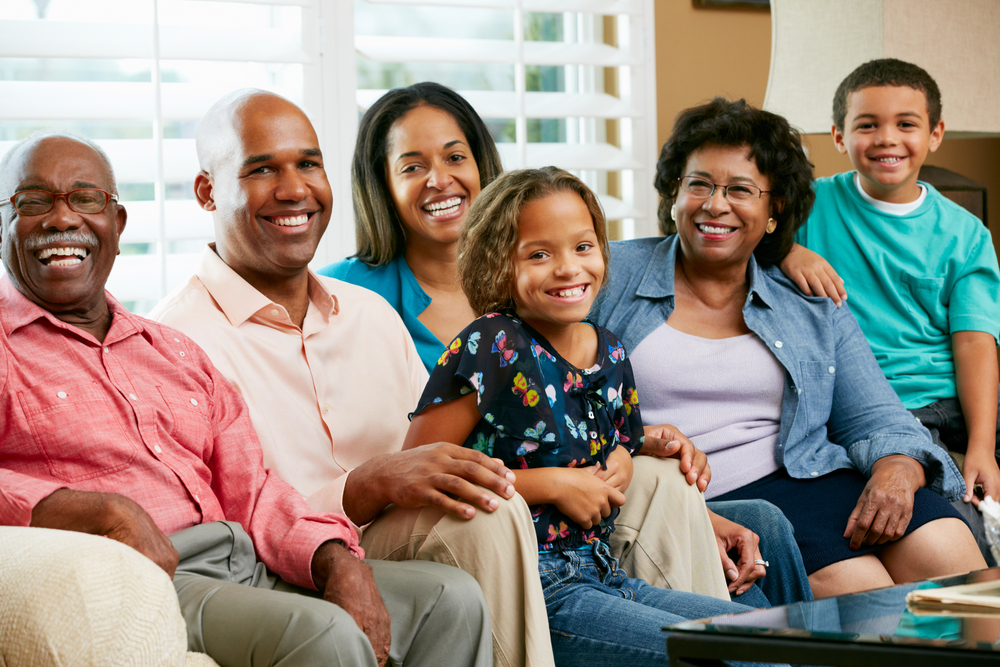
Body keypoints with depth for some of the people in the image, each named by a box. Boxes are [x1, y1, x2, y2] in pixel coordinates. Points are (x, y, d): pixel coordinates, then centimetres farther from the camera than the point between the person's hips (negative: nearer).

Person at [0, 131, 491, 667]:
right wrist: (106, 513, -25)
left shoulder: (177, 353, 26)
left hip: (248, 567, 7)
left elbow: (252, 495, 16)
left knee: (450, 597, -4)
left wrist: (338, 561, -4)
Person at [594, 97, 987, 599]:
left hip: (809, 478, 4)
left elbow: (875, 421, 13)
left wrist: (896, 471, -12)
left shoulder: (813, 309, 20)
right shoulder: (611, 278, 11)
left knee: (945, 550, -25)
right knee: (858, 586, -30)